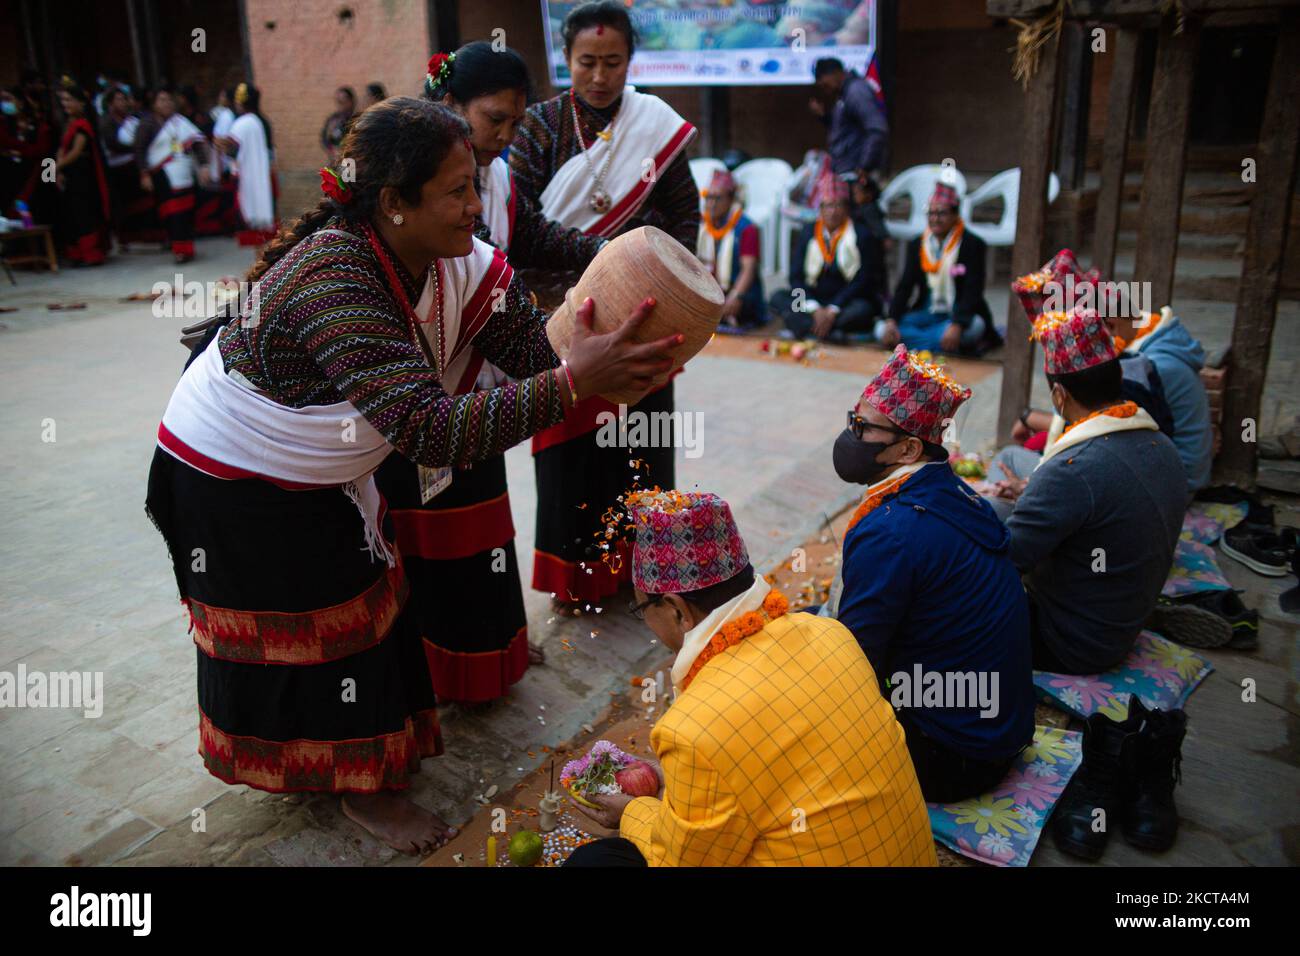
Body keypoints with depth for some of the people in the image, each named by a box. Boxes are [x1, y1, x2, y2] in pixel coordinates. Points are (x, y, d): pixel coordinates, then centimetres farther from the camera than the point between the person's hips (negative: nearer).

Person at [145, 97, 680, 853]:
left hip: (324, 472, 7)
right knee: (319, 624, 6)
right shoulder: (334, 281, -38)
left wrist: (607, 363, -41)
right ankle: (362, 787, 26)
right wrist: (572, 383, -50)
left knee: (359, 600, 16)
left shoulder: (460, 259, -14)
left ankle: (357, 752, 39)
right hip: (237, 482, -7)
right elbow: (433, 433, -46)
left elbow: (538, 350, -21)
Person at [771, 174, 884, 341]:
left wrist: (833, 310, -22)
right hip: (814, 301, 3)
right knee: (778, 297, -19)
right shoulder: (809, 233, 5)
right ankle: (827, 332, -37)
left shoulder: (863, 235, -3)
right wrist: (815, 309, -19)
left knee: (863, 309, -35)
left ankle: (805, 327, -36)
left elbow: (863, 280, -10)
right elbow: (796, 276, -2)